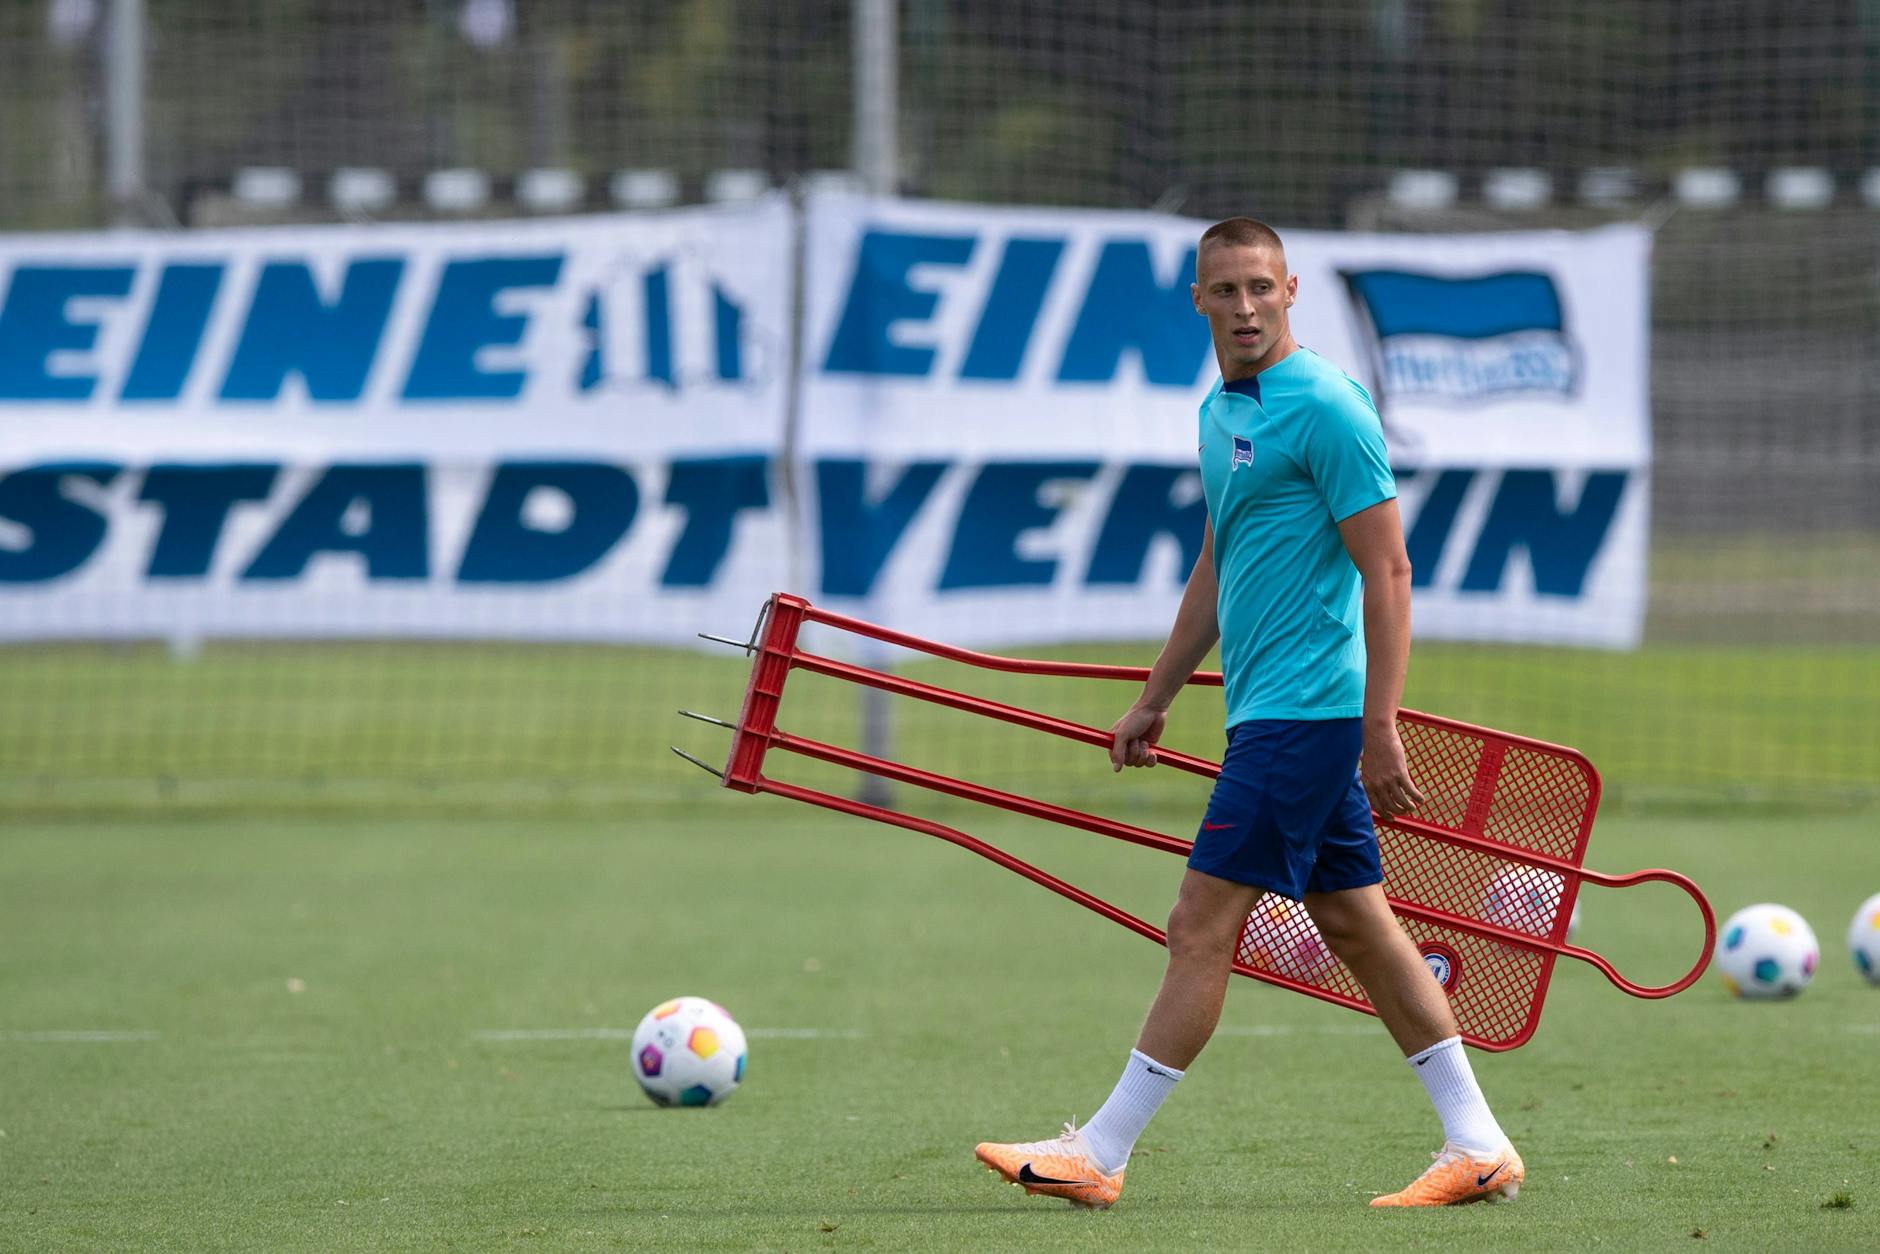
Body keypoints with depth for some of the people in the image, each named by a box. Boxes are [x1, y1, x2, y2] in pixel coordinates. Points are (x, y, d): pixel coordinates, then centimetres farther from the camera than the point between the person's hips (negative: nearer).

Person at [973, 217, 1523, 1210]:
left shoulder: (1326, 410, -13)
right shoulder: (1222, 412, 15)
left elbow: (1387, 570, -15)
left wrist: (1379, 730, -20)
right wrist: (1154, 700, 26)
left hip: (1302, 714, -10)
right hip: (1269, 710, 10)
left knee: (1201, 925, -7)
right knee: (1355, 923, 10)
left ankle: (1100, 1154, -3)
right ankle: (1478, 1148, 13)